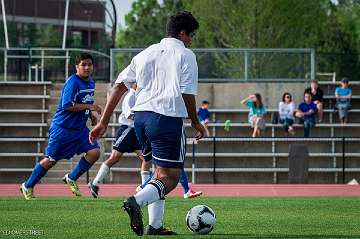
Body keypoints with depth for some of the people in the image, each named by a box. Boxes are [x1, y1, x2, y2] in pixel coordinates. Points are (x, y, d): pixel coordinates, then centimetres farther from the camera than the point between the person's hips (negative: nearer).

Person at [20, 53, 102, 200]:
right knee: (51, 160, 1)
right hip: (63, 127, -7)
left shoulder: (91, 83, 9)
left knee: (94, 151, -11)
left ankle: (71, 178, 6)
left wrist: (91, 115, 10)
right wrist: (89, 107, -27)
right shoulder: (72, 82, -18)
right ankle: (28, 186, 18)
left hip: (80, 128, 7)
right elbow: (67, 105, -27)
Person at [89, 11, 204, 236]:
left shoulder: (146, 53, 18)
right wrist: (196, 124, 10)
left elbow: (120, 85, 13)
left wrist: (104, 122, 13)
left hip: (140, 116, 7)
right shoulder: (185, 55, 1)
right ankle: (137, 201, -31)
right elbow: (188, 95, -6)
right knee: (170, 177, -4)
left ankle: (155, 225, 16)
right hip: (168, 117, -7)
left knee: (160, 171, 22)